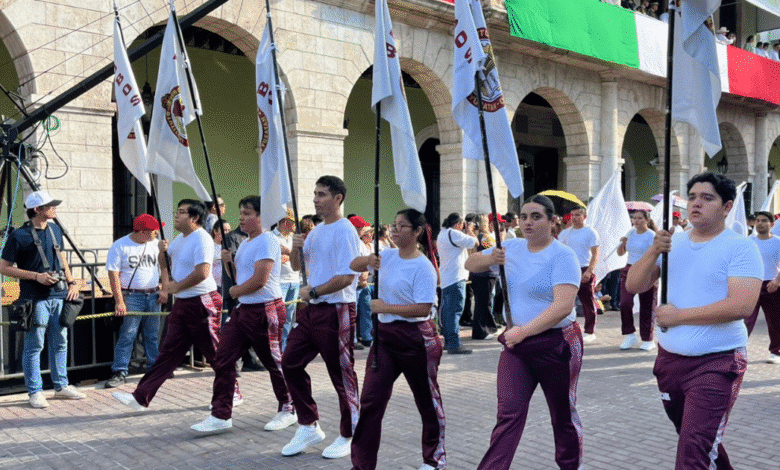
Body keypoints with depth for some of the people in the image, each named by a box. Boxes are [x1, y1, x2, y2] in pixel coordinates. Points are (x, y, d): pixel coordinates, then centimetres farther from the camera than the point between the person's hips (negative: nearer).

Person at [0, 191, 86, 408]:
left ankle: (61, 385, 24)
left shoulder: (55, 230, 10)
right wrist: (36, 276, -15)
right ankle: (35, 392, 10)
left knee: (60, 343, 13)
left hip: (59, 295, 6)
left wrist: (71, 282, 12)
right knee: (34, 346, 0)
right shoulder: (19, 236, -9)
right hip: (35, 298, -6)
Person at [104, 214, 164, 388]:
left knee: (153, 336, 11)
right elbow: (113, 275, -9)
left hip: (153, 296, 5)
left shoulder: (155, 244, 8)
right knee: (127, 336, -6)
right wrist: (119, 301, -14)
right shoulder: (119, 246, -7)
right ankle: (119, 372, -1)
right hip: (132, 297, -4)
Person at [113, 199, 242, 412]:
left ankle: (233, 394, 18)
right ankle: (141, 397, 8)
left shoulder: (201, 239, -16)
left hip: (202, 303, -9)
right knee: (169, 352, 8)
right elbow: (165, 263, 29)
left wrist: (176, 287, -15)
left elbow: (202, 273, -27)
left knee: (216, 354, 2)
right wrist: (162, 251, 5)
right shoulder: (180, 238, 14)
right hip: (182, 304, 9)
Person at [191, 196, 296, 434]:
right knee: (223, 360, 3)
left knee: (274, 362, 4)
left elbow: (260, 280, -22)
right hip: (243, 308, 10)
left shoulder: (267, 241, -15)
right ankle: (221, 415, 10)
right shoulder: (245, 243, 16)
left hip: (265, 310, -9)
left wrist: (235, 291, -7)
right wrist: (230, 262, 5)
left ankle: (287, 410, 23)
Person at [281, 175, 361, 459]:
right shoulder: (316, 231, 14)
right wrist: (296, 247, 1)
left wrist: (312, 292, -13)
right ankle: (309, 427, 20)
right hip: (312, 309, 9)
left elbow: (346, 278, -21)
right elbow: (296, 266, 22)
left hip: (337, 311, -9)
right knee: (290, 362, 8)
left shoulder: (345, 231, -14)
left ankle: (348, 436, 17)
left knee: (341, 374, 1)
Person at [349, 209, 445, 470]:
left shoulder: (423, 267, -15)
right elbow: (354, 265, 15)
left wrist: (385, 307, -22)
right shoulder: (388, 256, 7)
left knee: (427, 400, 10)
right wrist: (368, 260, -7)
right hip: (385, 334, 7)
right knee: (371, 400, 2)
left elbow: (423, 308, -23)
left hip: (415, 338, -6)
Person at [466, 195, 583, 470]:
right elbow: (470, 264, 16)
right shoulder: (512, 248, 7)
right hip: (516, 344, 4)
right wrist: (490, 259, -6)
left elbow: (563, 306, -24)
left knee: (563, 414, 13)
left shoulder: (562, 256, -13)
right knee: (509, 413, -4)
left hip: (556, 344, -4)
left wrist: (524, 331, -29)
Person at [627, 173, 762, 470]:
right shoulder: (672, 243, 8)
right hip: (669, 358, 6)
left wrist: (678, 316, -15)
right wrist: (654, 251, -13)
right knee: (697, 440, 22)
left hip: (716, 363, -6)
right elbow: (633, 285, 4)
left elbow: (742, 305, -21)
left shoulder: (740, 247, -9)